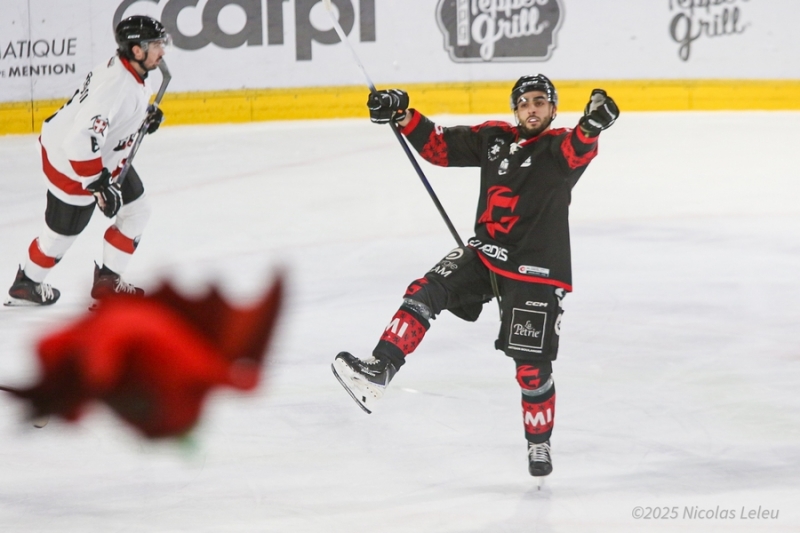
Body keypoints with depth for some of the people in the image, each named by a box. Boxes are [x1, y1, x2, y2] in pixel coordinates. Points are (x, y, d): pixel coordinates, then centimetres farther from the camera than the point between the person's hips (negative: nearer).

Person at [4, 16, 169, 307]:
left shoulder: (128, 72, -5)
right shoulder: (116, 86, -36)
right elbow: (80, 141, -39)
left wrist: (145, 114, 3)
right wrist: (100, 185, -33)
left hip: (103, 155, 10)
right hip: (70, 163, -10)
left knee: (136, 209, 13)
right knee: (64, 230, 10)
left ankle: (108, 281, 23)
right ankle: (25, 285, 34)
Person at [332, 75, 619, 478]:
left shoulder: (561, 147, -8)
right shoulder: (494, 139, 7)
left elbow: (578, 152, -31)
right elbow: (439, 147, 11)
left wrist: (592, 126, -54)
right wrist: (402, 116, -2)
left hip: (535, 272, -4)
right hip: (483, 254, 4)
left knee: (532, 367, 0)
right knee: (424, 293, -18)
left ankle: (539, 444, 21)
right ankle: (377, 373, -26)